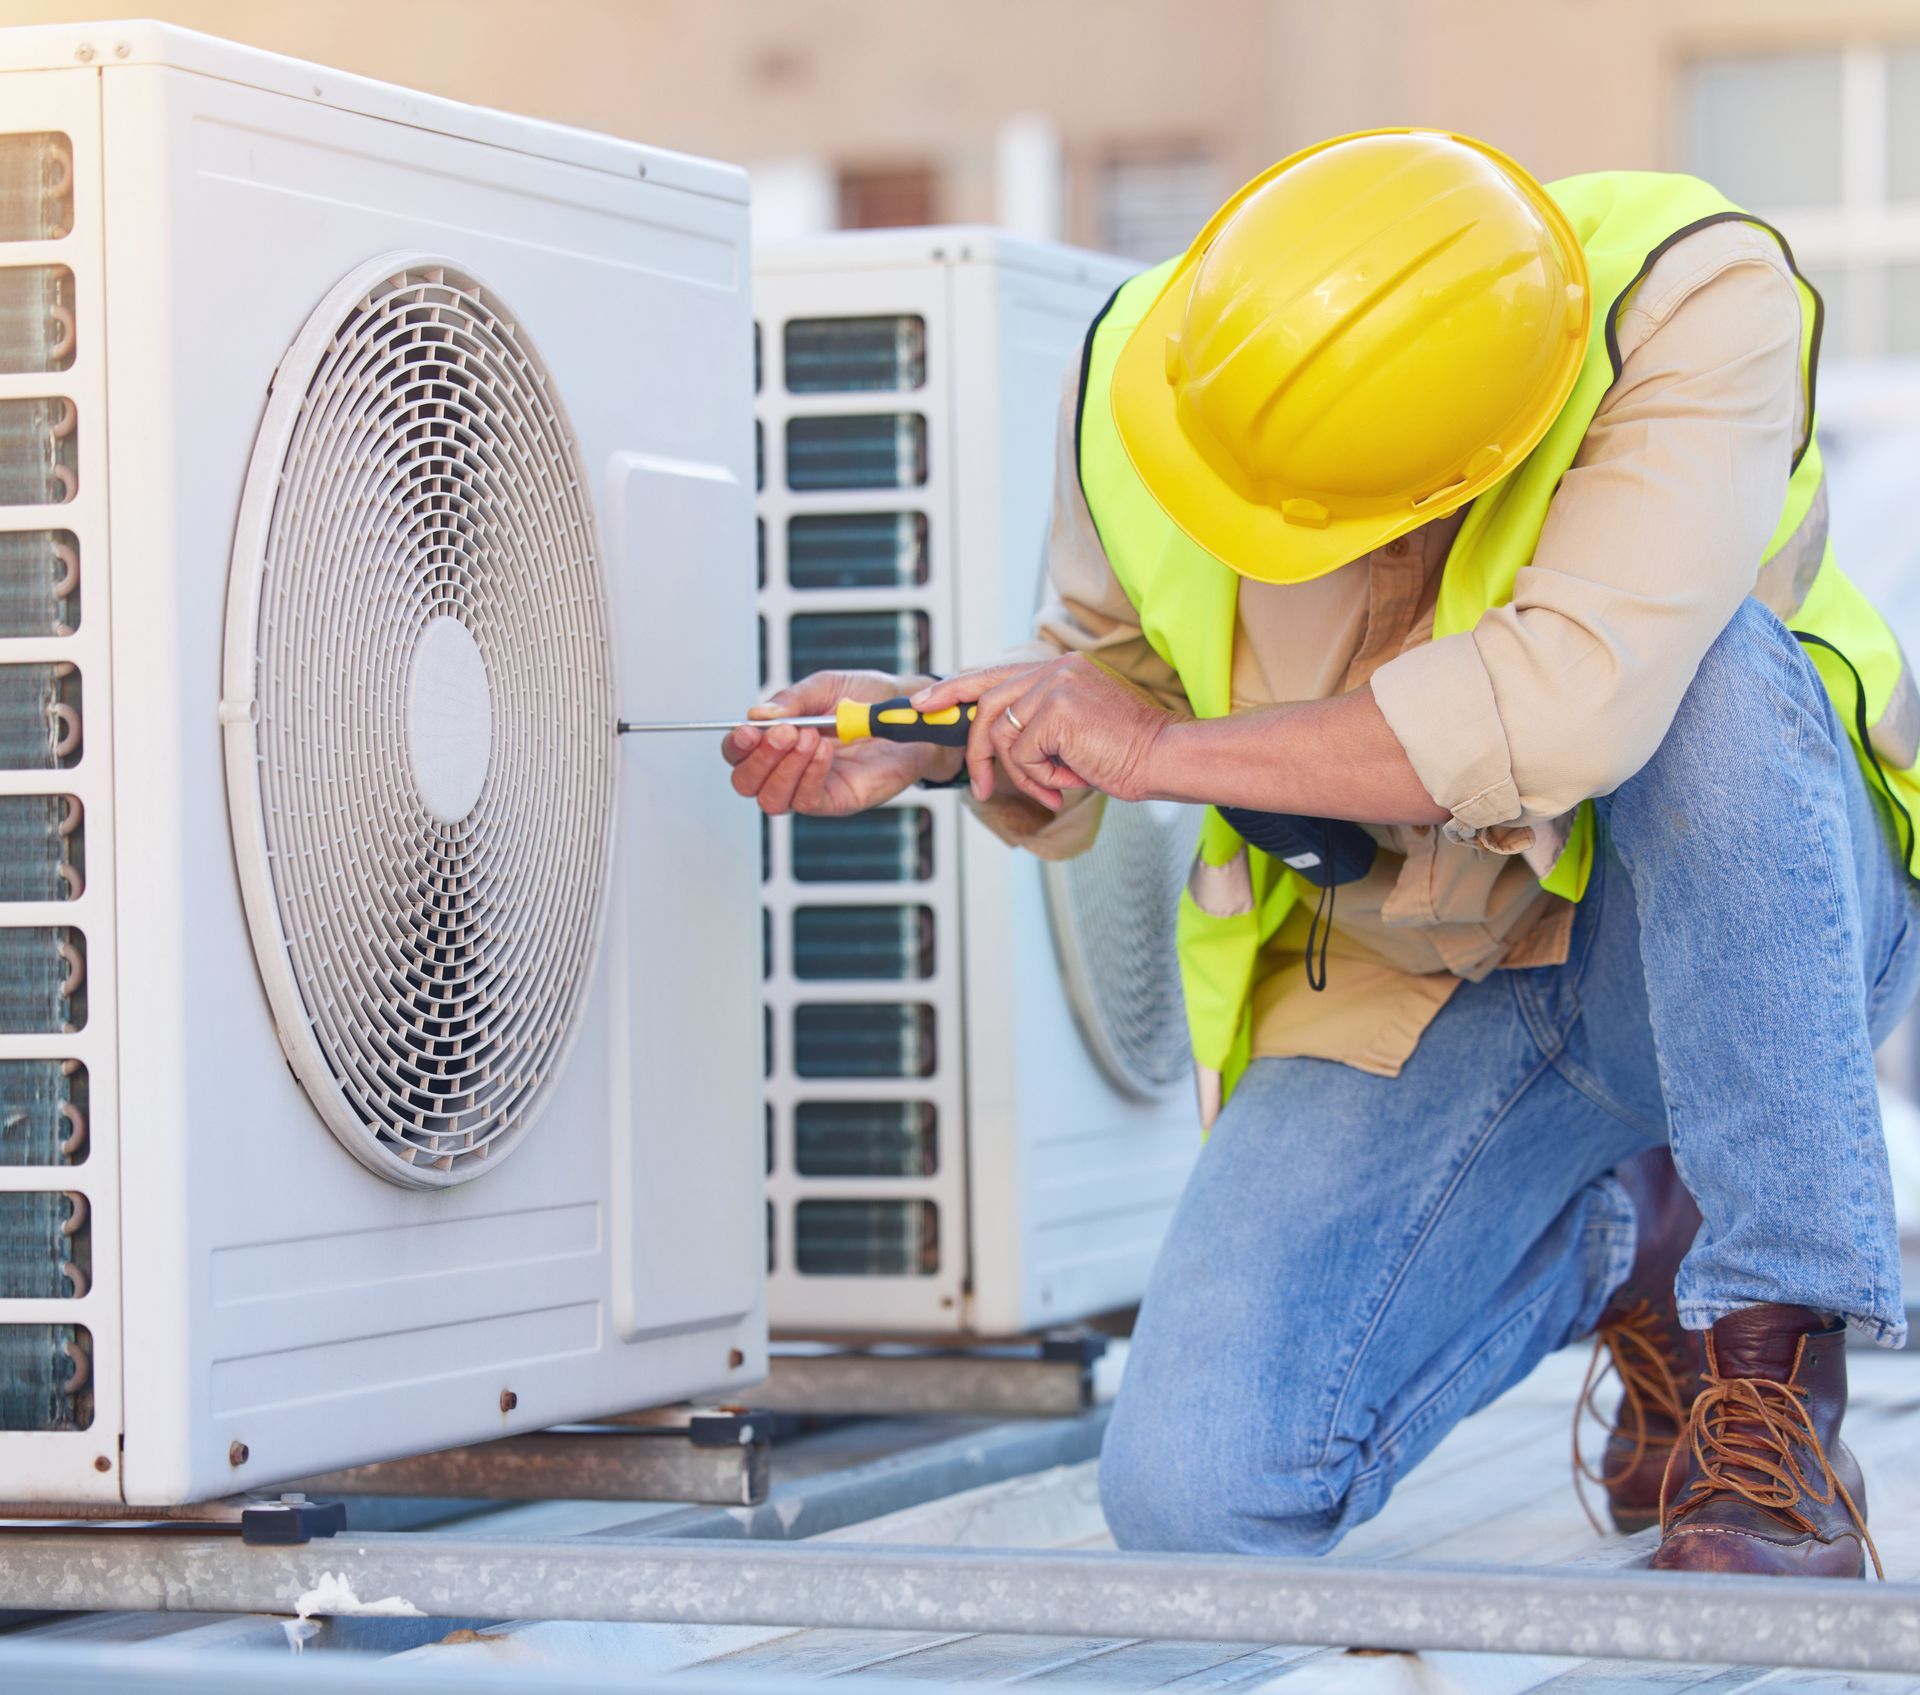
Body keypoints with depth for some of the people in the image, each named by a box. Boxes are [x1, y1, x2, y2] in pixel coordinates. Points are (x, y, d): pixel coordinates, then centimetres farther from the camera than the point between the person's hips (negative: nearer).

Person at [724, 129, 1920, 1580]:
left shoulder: (1693, 302, -28)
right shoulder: (1131, 376, -12)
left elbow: (1572, 709, -40)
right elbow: (1107, 659, 11)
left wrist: (1162, 749, -30)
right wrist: (932, 731, -11)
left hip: (1752, 941, -3)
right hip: (1416, 998, 4)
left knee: (1713, 661, -39)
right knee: (1195, 1497, -17)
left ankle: (1769, 1347, -26)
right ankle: (1624, 1245, 11)